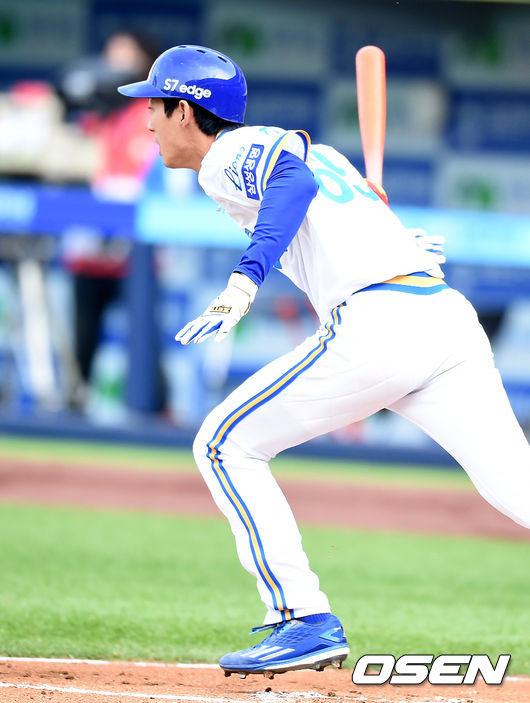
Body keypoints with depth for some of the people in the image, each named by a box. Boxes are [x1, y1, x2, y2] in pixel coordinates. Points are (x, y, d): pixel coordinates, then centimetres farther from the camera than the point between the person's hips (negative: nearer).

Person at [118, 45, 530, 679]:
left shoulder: (225, 158, 4)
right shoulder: (293, 146, 30)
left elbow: (294, 180, -18)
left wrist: (245, 281, -27)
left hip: (375, 324, -8)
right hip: (451, 313, 8)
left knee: (225, 446, 6)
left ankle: (306, 621, 0)